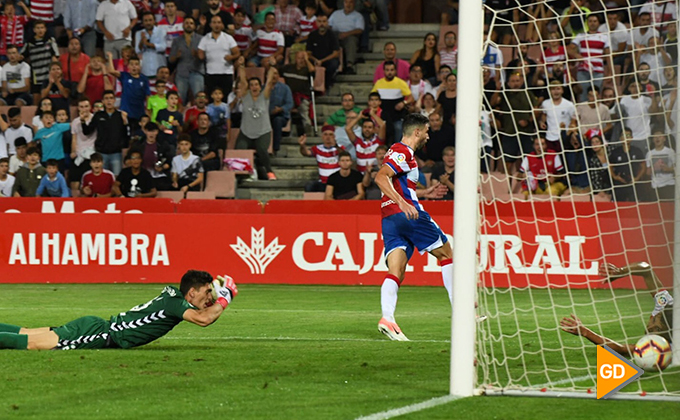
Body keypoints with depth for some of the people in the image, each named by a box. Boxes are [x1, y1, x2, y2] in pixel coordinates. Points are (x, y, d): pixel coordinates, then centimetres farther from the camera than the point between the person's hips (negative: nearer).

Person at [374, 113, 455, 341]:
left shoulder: (399, 151, 24)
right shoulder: (403, 152, -6)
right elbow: (380, 177, -20)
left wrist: (426, 192, 35)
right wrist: (402, 203, -28)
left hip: (390, 218, 9)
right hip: (409, 215, -9)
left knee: (395, 271, -5)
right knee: (446, 254, 6)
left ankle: (387, 318, -26)